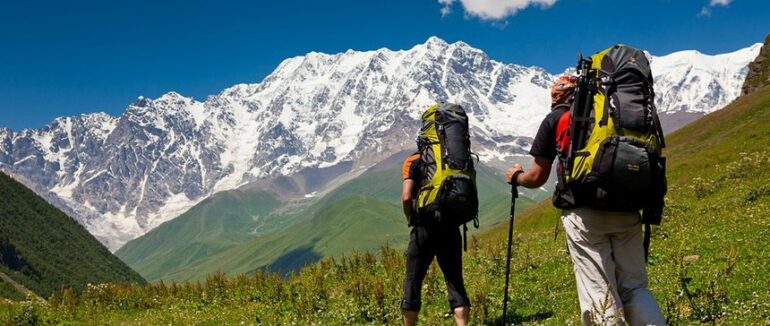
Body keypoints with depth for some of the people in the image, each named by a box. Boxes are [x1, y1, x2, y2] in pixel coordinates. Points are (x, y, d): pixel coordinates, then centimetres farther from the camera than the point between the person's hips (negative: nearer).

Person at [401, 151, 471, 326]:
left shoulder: (414, 161, 1)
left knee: (413, 281, 9)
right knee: (455, 281, 7)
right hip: (451, 228, 3)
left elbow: (406, 197, -11)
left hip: (425, 228, -3)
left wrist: (412, 220, 4)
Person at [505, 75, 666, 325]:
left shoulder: (556, 118, 10)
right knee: (634, 287, 11)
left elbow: (537, 178, 12)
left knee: (599, 295, -1)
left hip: (585, 213, -4)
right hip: (626, 211, 4)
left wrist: (516, 177, 32)